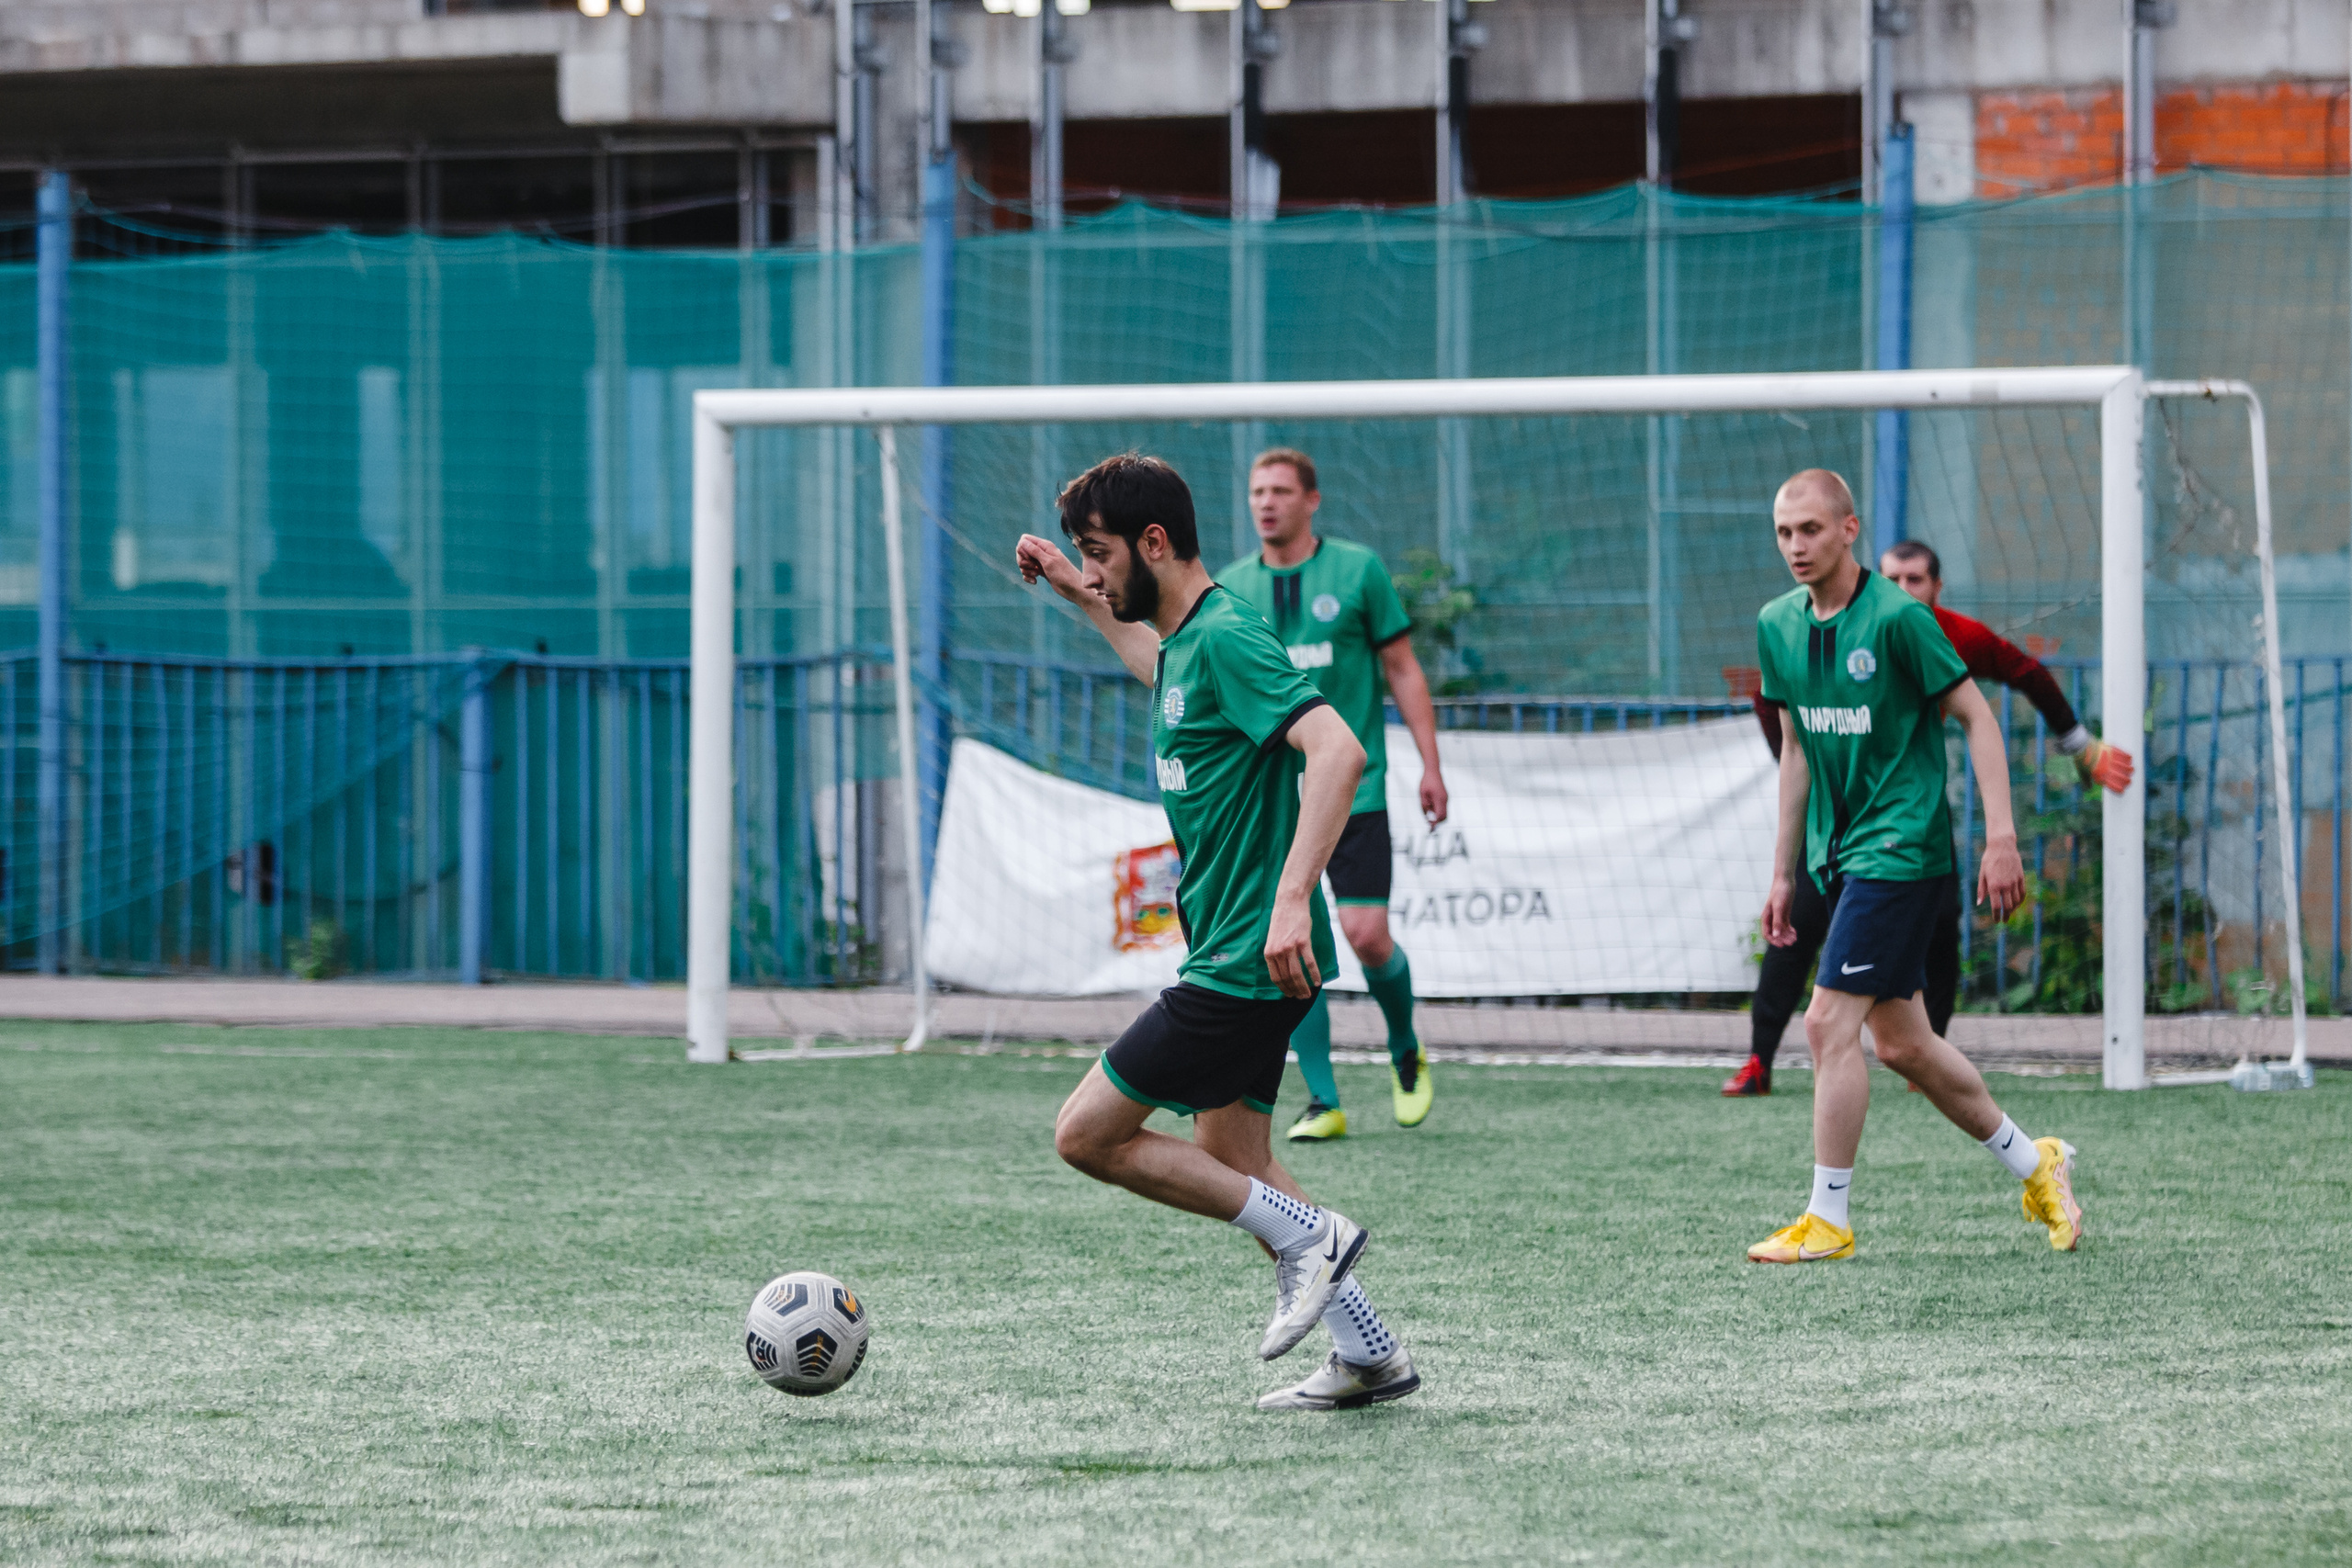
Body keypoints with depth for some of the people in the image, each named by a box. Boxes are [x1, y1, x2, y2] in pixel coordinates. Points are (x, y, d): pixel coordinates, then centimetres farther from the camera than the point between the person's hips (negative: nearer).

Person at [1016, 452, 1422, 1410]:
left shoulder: (1225, 638, -17)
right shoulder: (1186, 639, 13)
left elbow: (1337, 752, -29)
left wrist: (1291, 897, -36)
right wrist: (1081, 599, 37)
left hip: (1244, 962, -10)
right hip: (1238, 958, 10)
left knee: (1087, 1133, -6)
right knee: (1230, 1167, 15)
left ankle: (1304, 1233, -4)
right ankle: (1368, 1354, 17)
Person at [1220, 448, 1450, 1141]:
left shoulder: (1357, 570, 0)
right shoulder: (1232, 587, 7)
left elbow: (1403, 670, 4)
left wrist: (1431, 766, -1)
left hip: (1352, 787, -2)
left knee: (1367, 936, -10)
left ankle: (1406, 1051, 19)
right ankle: (1322, 1101, 2)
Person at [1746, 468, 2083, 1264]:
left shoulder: (1897, 618, -14)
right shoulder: (1778, 626, 7)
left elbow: (1976, 717, -10)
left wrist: (2001, 837, -16)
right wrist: (1784, 871, 17)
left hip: (1901, 848, -8)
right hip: (1839, 855, 8)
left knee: (1829, 1023, -13)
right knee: (1901, 1042, 12)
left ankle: (1828, 1219, -5)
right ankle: (2035, 1163, 29)